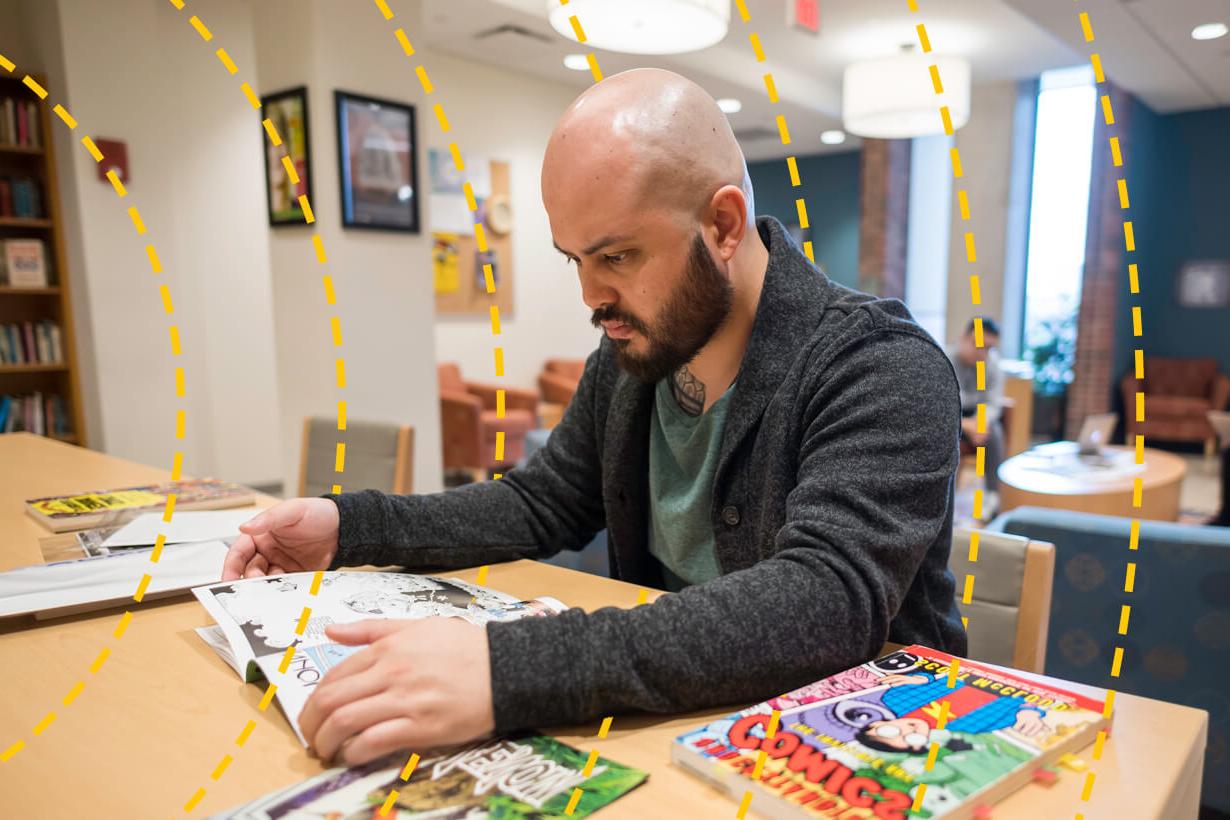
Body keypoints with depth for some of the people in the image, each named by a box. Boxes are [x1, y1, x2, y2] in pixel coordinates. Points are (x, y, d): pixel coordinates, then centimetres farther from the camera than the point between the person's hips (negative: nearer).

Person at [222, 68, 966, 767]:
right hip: (675, 716, 5)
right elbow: (544, 505, 8)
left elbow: (829, 600, -34)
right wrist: (351, 526, -4)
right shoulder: (630, 353, -1)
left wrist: (514, 671, -43)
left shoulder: (884, 373, -20)